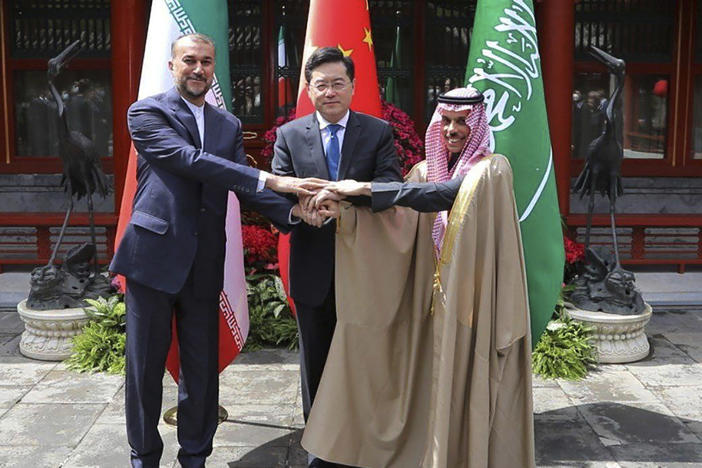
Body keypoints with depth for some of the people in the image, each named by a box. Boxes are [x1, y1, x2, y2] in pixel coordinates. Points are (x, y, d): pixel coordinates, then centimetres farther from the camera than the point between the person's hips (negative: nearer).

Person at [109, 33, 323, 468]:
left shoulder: (229, 125, 14)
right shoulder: (147, 112, -3)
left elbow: (245, 185, 5)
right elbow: (189, 160, -18)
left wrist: (292, 211, -14)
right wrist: (270, 180, -24)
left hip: (204, 265, 4)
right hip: (154, 256, -4)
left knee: (202, 368, 10)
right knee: (145, 366, 7)